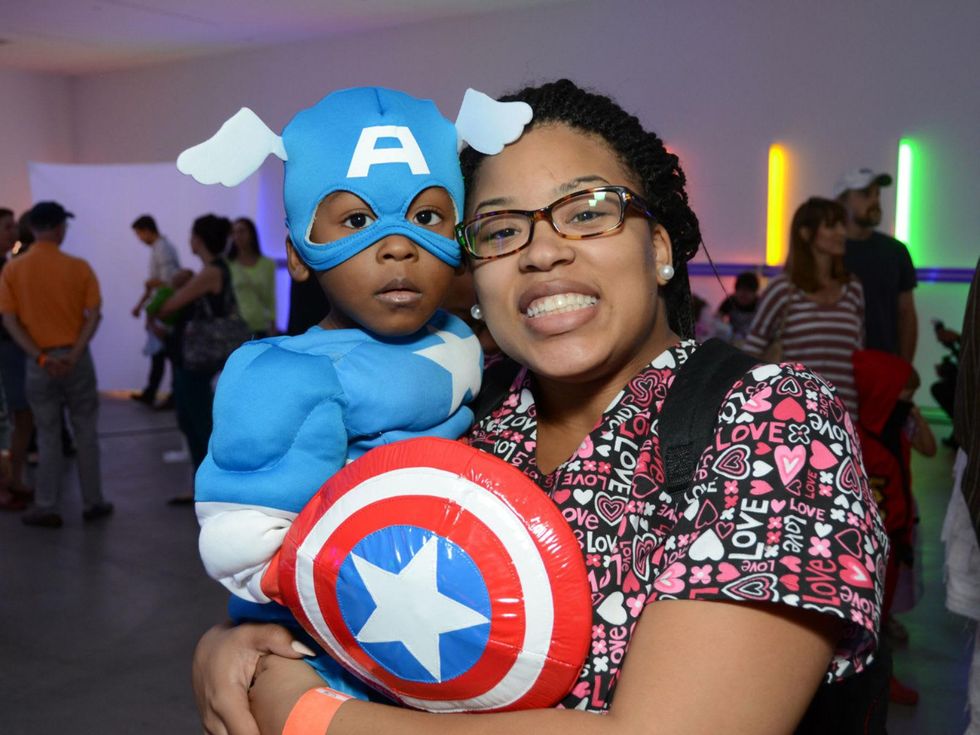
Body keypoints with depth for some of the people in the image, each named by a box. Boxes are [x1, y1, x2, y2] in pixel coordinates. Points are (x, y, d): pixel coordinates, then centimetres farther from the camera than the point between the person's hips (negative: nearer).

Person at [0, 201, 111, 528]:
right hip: (76, 359, -1)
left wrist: (41, 358, -9)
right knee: (86, 433, 10)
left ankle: (47, 508, 14)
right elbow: (94, 315, -10)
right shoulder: (78, 267, -5)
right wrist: (74, 354, -13)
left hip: (39, 364, 1)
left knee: (48, 437, 10)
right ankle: (94, 503, 16)